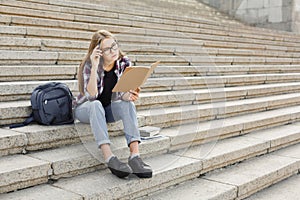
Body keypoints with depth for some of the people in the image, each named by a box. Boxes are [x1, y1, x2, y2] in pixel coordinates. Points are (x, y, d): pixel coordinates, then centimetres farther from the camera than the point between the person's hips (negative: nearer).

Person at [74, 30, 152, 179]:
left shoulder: (124, 63, -9)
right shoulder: (90, 65, -19)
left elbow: (120, 94, -12)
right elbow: (91, 96, -32)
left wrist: (128, 96, -37)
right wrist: (94, 67, -40)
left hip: (107, 109, 3)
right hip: (85, 109, -3)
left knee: (127, 103, -28)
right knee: (96, 104, -37)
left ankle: (135, 155, -38)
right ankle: (109, 157, -46)